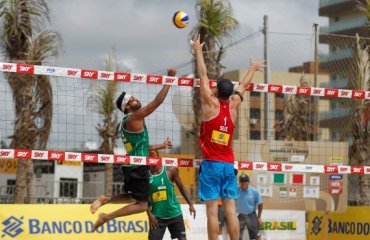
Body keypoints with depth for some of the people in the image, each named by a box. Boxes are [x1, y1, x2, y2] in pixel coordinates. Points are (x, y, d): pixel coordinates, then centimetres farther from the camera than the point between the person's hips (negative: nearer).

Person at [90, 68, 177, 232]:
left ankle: (104, 199, 10)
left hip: (132, 165, 10)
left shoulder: (128, 122, 16)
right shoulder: (134, 118, -12)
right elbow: (157, 101, -18)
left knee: (132, 198, 27)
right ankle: (106, 217, -8)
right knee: (141, 205, -5)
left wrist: (161, 146, 26)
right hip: (138, 167, -10)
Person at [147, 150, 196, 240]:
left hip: (174, 213, 0)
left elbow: (181, 187, 4)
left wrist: (190, 205, -1)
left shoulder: (170, 170, -5)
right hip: (157, 216, 0)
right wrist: (149, 214, -8)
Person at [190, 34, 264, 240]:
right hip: (229, 165, 4)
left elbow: (203, 75, 3)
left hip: (211, 164, -4)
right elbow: (243, 86, 24)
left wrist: (199, 51, 12)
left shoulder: (211, 103, -4)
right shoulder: (233, 106, 7)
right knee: (231, 209, 1)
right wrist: (253, 69, 41)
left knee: (212, 210, -7)